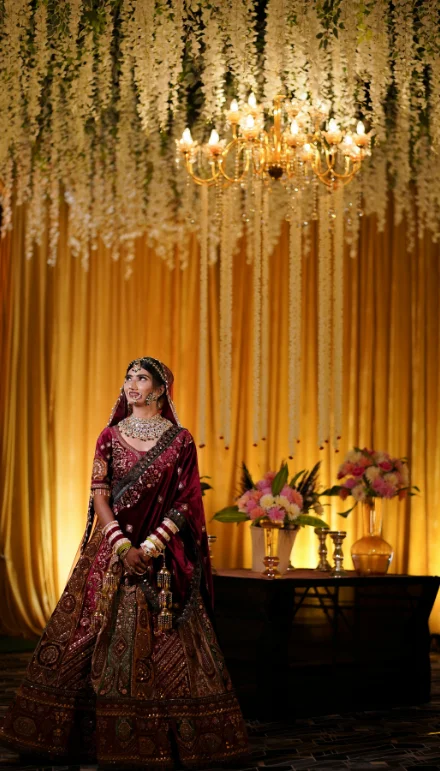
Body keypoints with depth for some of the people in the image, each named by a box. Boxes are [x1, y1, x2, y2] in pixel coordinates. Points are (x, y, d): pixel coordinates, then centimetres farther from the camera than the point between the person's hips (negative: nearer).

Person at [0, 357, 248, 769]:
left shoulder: (180, 441, 1)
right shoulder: (111, 436, 7)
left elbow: (184, 503, -3)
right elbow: (99, 495, 0)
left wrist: (149, 546, -13)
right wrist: (123, 546, -12)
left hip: (162, 553, -2)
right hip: (113, 547, 2)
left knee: (164, 643, -3)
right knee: (100, 637, 1)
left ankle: (166, 738, 5)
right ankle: (99, 735, 10)